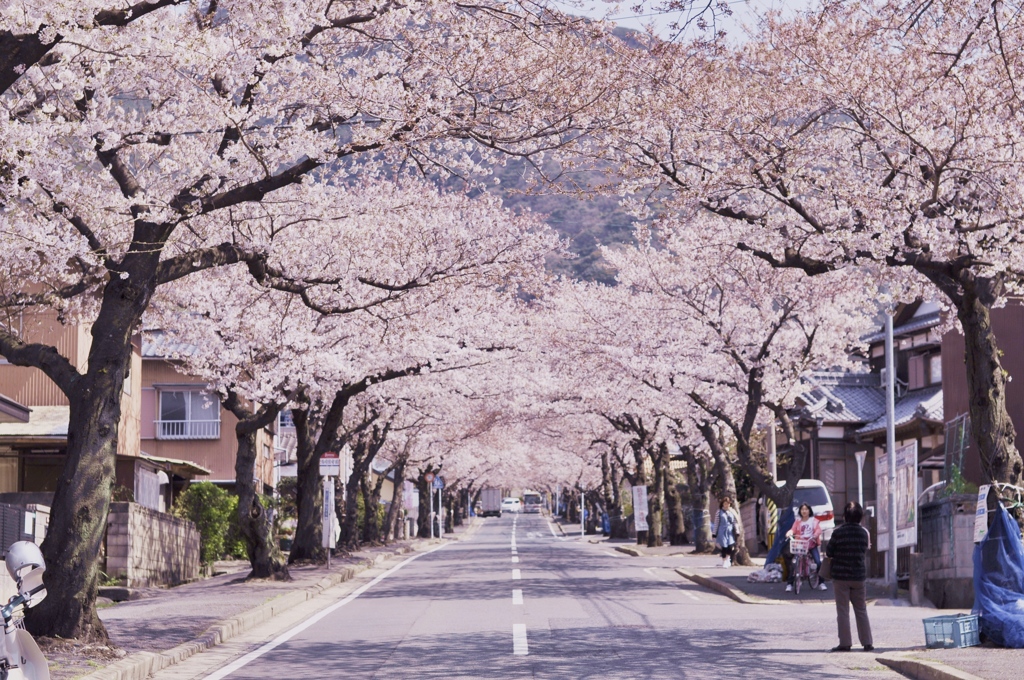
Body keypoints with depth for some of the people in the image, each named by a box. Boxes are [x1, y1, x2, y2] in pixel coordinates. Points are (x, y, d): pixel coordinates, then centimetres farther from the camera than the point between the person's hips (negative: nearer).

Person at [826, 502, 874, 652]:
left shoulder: (838, 532, -12)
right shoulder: (864, 532, 0)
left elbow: (829, 552, -6)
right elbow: (865, 550, 10)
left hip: (841, 576, -3)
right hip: (859, 576, 3)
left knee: (843, 611, 1)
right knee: (861, 611, 11)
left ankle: (845, 643, -1)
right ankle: (867, 642, 11)